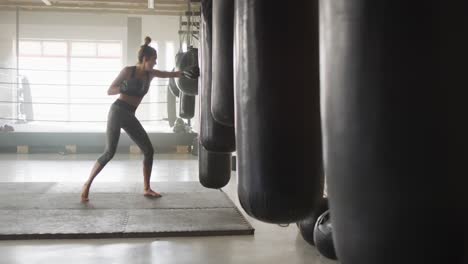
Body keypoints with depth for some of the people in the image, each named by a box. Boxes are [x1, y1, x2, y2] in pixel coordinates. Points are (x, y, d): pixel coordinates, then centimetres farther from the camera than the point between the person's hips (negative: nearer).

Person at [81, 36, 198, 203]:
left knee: (149, 150, 2)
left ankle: (146, 189, 11)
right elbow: (109, 91, -5)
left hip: (130, 116, 6)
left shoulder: (150, 74, 9)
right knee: (110, 152, -13)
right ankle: (87, 184, 2)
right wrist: (125, 88, -23)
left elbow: (171, 74, 2)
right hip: (117, 112, -6)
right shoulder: (128, 71, -6)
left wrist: (184, 73, -18)